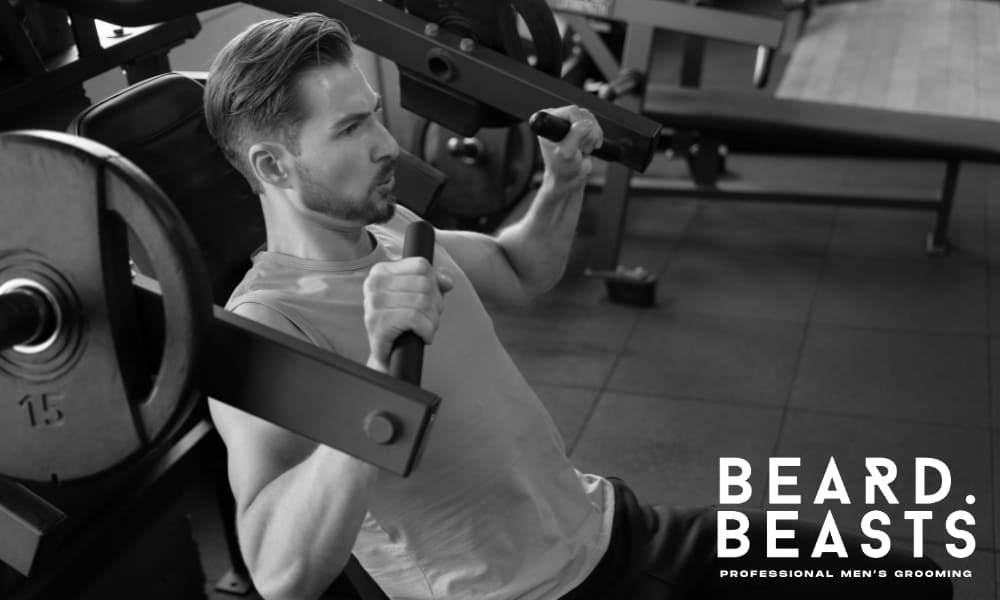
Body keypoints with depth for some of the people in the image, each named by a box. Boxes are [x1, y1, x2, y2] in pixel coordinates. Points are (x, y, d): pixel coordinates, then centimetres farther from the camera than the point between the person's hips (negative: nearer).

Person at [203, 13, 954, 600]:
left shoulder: (388, 228, 5)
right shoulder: (263, 328, -20)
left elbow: (519, 273, 24)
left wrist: (564, 185, 5)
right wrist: (381, 371, -45)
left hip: (610, 526, 8)